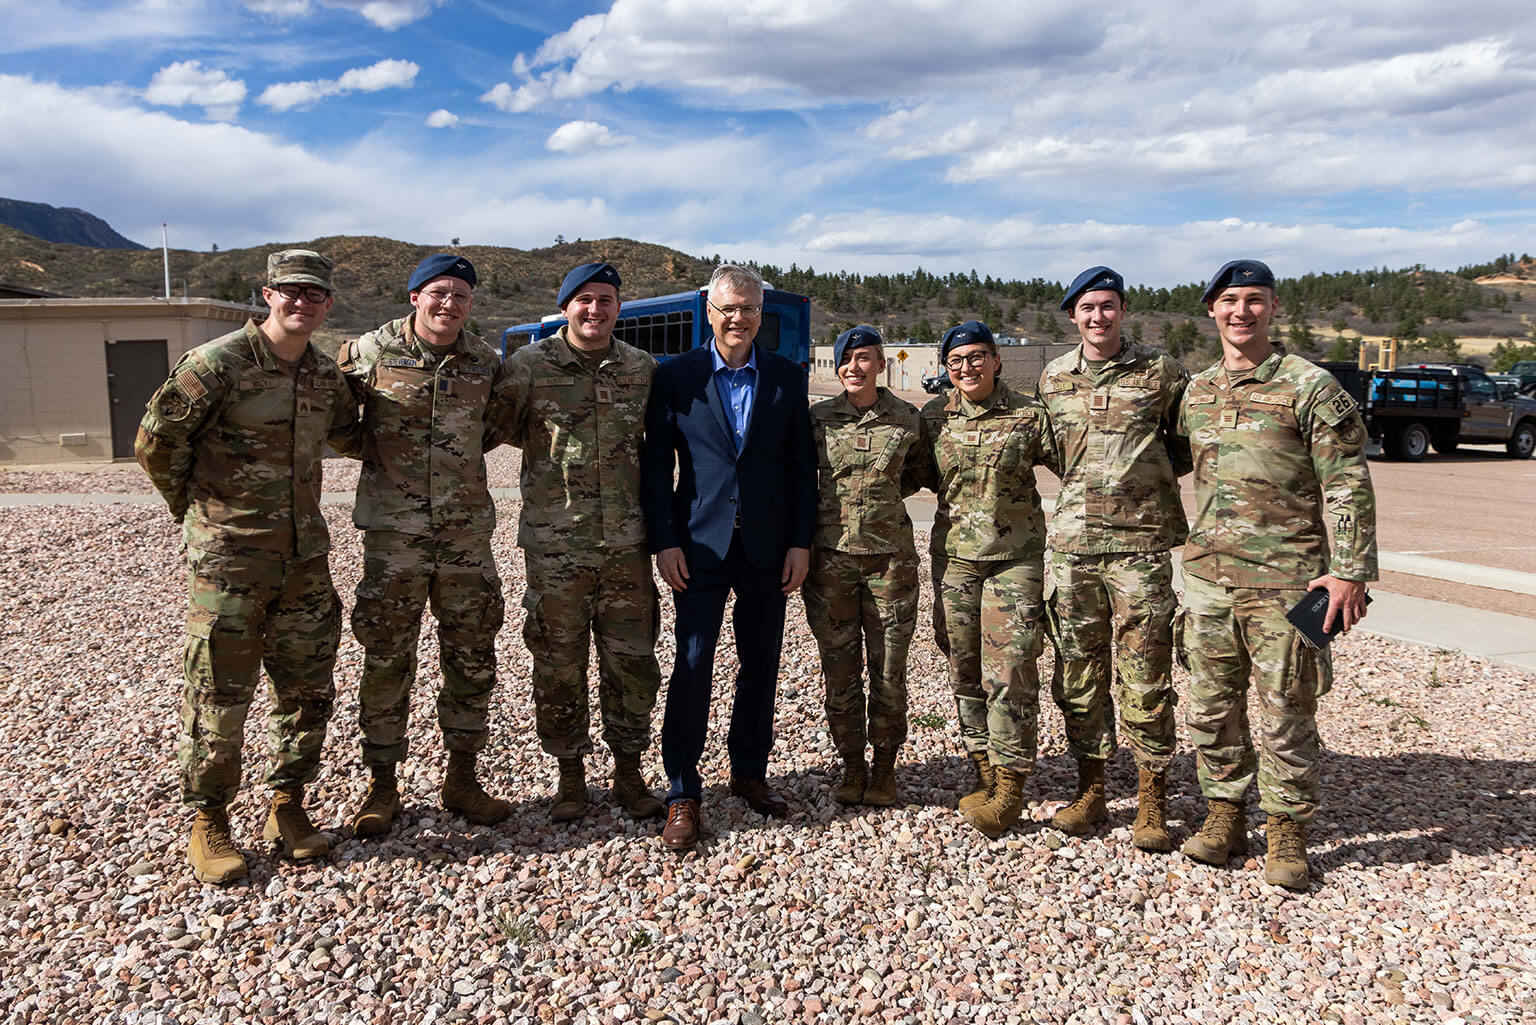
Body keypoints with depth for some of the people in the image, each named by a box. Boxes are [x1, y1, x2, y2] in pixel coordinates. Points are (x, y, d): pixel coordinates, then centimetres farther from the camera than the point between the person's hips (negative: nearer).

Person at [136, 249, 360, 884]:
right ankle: (208, 821, 18)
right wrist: (194, 509, 3)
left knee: (309, 689, 9)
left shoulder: (327, 374, 7)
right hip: (228, 555, -5)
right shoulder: (218, 363, -11)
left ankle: (287, 807, 25)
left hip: (305, 555, 6)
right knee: (220, 694, 2)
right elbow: (155, 441, -5)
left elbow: (346, 434, 27)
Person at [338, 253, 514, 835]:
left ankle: (461, 779, 23)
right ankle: (382, 786, 19)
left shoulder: (487, 364, 4)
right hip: (392, 530, -2)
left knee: (472, 659, 8)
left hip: (468, 531, 3)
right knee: (386, 660, 4)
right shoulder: (370, 353, -2)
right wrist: (376, 451, 4)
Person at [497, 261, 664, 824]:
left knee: (633, 663, 7)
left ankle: (629, 773, 24)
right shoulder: (529, 365, -1)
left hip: (627, 544, 2)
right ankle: (570, 777, 24)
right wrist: (557, 442, -2)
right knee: (558, 667, 7)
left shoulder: (644, 369, 7)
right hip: (555, 545, -2)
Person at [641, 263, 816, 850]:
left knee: (761, 665, 10)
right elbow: (656, 465, 0)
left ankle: (749, 773, 28)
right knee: (693, 665, -4)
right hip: (700, 545, -2)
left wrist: (800, 542, 0)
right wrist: (664, 542, -7)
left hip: (767, 547, 3)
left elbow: (802, 466, 6)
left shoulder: (788, 378, 6)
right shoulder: (676, 376, 1)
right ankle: (682, 794, 8)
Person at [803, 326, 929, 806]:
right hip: (830, 556, 1)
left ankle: (885, 767, 21)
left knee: (889, 669, 4)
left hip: (890, 556, 0)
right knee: (840, 669, 6)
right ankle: (851, 765, 22)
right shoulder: (818, 418, 3)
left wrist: (889, 491, 5)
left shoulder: (907, 419, 2)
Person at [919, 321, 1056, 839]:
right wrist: (954, 487, 6)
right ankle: (984, 771, 21)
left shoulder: (1028, 414, -2)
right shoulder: (933, 416, 6)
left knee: (1009, 670, -9)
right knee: (964, 670, 7)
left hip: (1015, 556, -3)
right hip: (953, 554, 3)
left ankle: (1009, 784, 2)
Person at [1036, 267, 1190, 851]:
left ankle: (1152, 803, 12)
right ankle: (1090, 792, 21)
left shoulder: (1161, 372, 2)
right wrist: (1089, 485, 12)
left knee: (1144, 677, -1)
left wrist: (1151, 475, 1)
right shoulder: (1052, 378, 11)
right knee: (1078, 674, 8)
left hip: (1141, 544, -3)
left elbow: (1190, 444, 12)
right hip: (1071, 541, 3)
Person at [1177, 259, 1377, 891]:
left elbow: (1349, 485, -7)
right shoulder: (1196, 391, 12)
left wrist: (1350, 571, -13)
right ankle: (1224, 816, 25)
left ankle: (1287, 833, 18)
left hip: (1285, 579, -5)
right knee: (1210, 708, 10)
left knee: (1286, 713, 3)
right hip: (1208, 577, 5)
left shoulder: (1310, 386, -5)